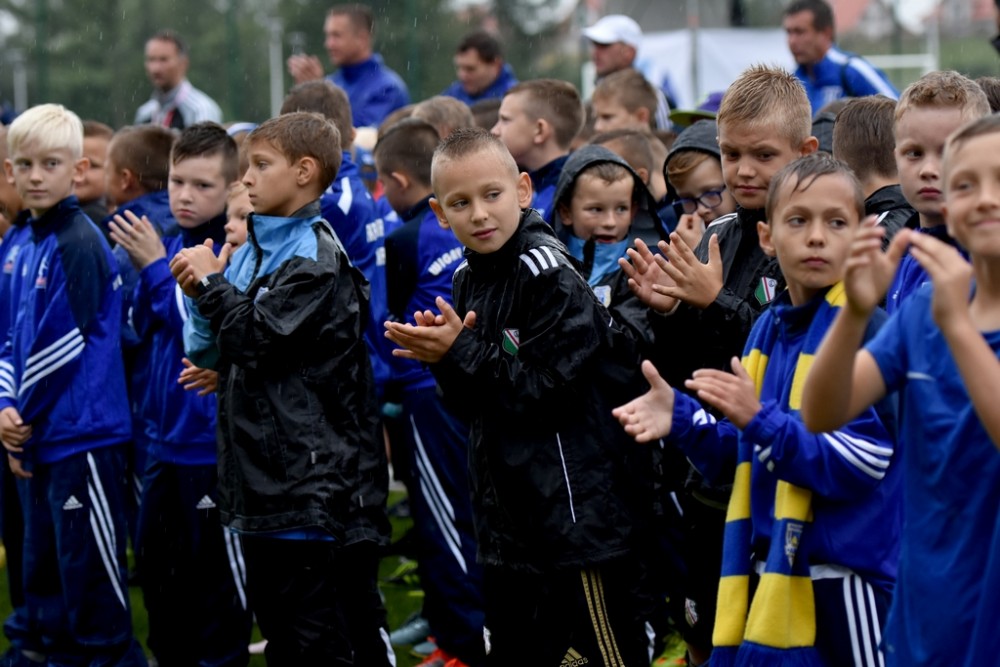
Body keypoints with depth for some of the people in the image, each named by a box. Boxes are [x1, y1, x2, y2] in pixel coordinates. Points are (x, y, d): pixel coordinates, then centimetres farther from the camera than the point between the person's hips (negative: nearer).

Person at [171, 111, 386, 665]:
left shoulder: (316, 256, -11)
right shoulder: (254, 249, 13)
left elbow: (259, 337, -21)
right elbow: (215, 353, 16)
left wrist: (212, 282, -8)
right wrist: (204, 296, -3)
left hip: (306, 478, -9)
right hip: (259, 474, 9)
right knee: (273, 616, 15)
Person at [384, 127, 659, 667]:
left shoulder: (550, 275, -15)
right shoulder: (469, 278, 10)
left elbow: (544, 390, -20)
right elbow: (472, 405, 12)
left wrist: (461, 353, -17)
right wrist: (445, 357, -7)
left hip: (579, 516, -9)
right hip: (510, 521, 9)